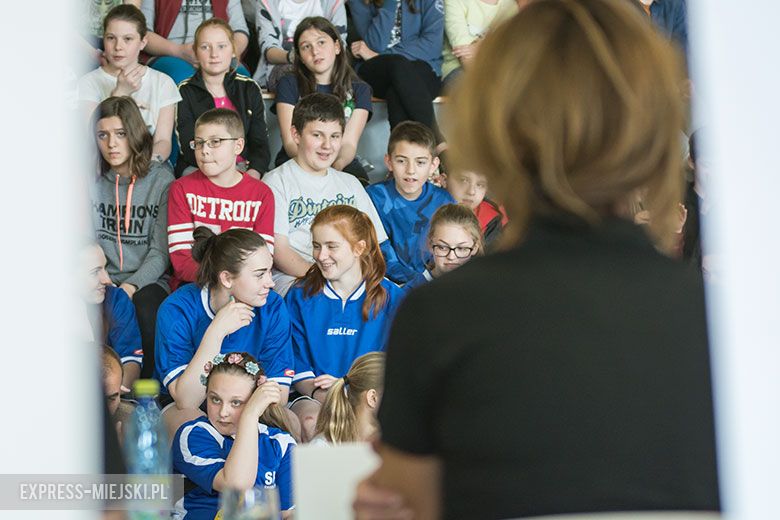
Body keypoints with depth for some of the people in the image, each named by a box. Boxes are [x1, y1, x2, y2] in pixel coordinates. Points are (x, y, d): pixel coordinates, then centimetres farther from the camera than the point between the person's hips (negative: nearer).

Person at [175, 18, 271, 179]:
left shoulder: (249, 89, 12)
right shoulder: (185, 92, 5)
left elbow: (260, 143, 5)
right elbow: (189, 149, -5)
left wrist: (253, 172, -18)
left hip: (245, 167, 2)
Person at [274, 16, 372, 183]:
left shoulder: (359, 90, 11)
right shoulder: (289, 85, 7)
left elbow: (349, 143, -2)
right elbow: (290, 143, -2)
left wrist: (336, 166, -26)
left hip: (342, 165, 2)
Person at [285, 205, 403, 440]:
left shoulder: (391, 297, 5)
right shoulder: (300, 296, 7)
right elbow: (298, 368, 5)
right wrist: (322, 395, -18)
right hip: (313, 397, 1)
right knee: (311, 422, -35)